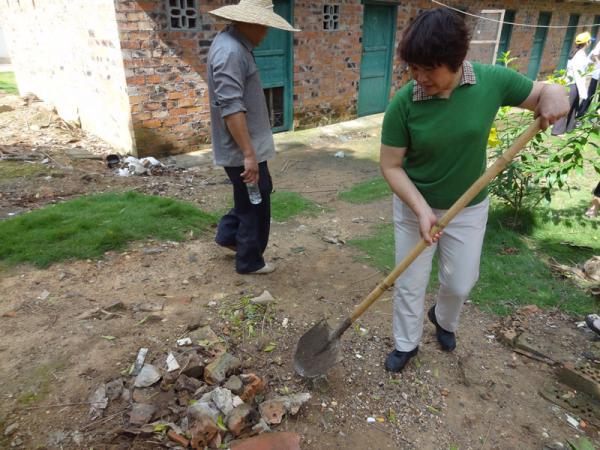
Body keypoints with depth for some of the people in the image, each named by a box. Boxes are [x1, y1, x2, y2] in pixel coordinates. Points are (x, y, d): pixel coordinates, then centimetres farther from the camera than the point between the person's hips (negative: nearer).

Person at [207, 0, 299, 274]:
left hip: (248, 145, 10)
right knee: (255, 205, 4)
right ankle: (249, 261, 21)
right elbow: (231, 108, -29)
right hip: (243, 150, -10)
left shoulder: (235, 44, 12)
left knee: (257, 196, 24)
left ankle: (227, 234, 37)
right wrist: (249, 154, -28)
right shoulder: (230, 51, -22)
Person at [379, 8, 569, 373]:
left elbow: (542, 93, 1)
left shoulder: (492, 80, -15)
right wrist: (421, 209, -25)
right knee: (409, 284, 10)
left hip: (469, 209, 2)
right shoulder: (404, 103, -20)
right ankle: (406, 344, 36)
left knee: (460, 284, 16)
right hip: (414, 206, -1)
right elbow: (390, 166, -14)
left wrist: (554, 95, -23)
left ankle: (444, 321, 50)